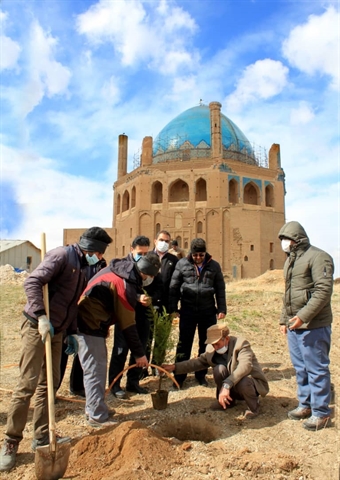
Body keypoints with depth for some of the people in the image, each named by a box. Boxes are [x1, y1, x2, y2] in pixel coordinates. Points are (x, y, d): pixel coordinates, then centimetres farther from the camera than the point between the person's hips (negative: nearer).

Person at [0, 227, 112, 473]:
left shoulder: (84, 267, 11)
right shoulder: (62, 254, -14)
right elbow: (32, 282, -24)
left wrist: (71, 333, 13)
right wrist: (42, 316, -30)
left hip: (57, 331, 8)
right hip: (37, 328, -8)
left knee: (48, 384, 13)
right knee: (27, 385, -3)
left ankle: (42, 437, 25)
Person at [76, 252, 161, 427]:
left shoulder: (115, 269, 7)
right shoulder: (125, 284, -20)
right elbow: (127, 323, -16)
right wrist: (139, 353, -8)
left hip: (85, 320, 10)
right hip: (91, 327, -10)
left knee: (97, 369, 18)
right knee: (95, 371, -2)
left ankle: (93, 408, 30)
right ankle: (98, 416, 8)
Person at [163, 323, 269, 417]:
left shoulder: (241, 344, -26)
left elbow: (245, 366, -42)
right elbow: (198, 362, -4)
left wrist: (226, 385, -52)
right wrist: (174, 367, -17)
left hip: (252, 383, -4)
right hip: (232, 387, 4)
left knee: (242, 382, -38)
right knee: (219, 369, -24)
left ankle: (253, 406, -4)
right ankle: (228, 400, 1)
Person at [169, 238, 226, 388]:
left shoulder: (214, 266, 3)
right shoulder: (182, 264, -1)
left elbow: (220, 289, 7)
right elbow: (174, 286, 1)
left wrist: (221, 309, 2)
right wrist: (173, 308, -1)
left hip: (208, 311, 2)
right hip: (188, 310, -2)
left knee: (206, 344, 11)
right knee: (184, 343, 5)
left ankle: (201, 374, 26)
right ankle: (180, 375, 17)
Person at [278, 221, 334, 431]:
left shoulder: (318, 257, -12)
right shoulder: (290, 261, 16)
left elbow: (324, 291, -21)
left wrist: (304, 316, -26)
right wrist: (284, 319, 18)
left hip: (313, 326, -9)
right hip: (294, 326, 9)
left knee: (317, 369, 2)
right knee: (301, 368, 17)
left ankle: (321, 413, 15)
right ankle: (306, 405, 31)